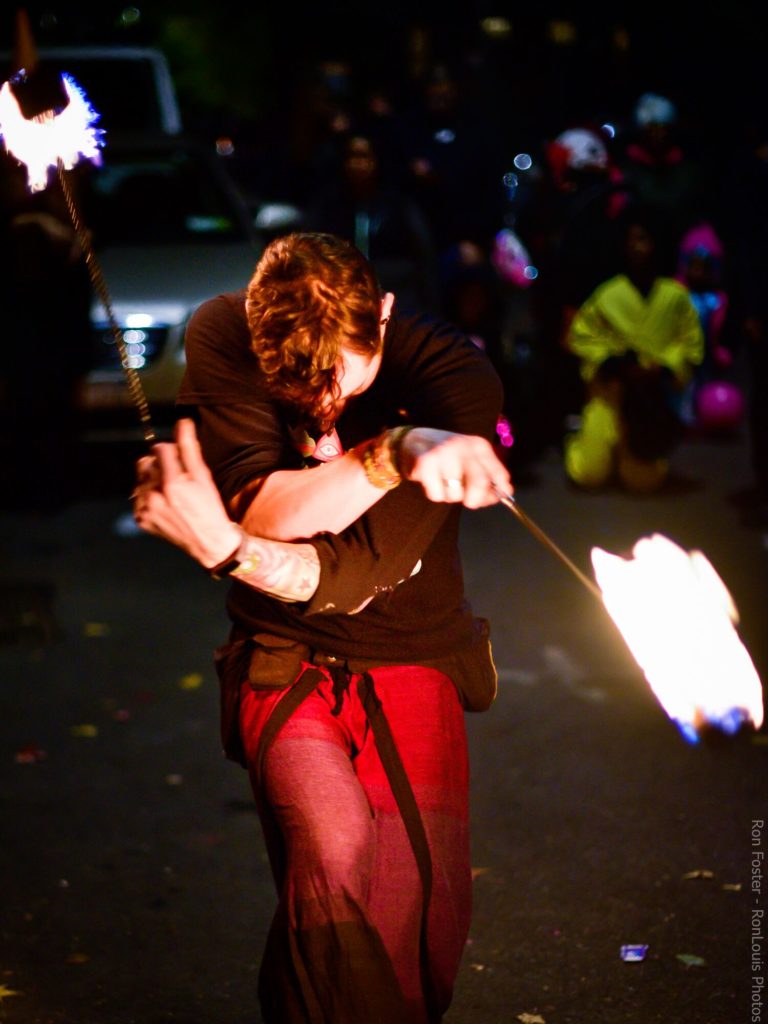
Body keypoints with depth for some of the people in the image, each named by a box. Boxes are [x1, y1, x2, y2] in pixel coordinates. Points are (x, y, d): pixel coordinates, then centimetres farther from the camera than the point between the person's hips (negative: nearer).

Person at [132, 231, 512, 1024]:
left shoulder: (454, 378, -19)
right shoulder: (223, 334, -12)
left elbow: (356, 570, -24)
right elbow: (261, 510, -22)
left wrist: (225, 547, -38)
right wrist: (395, 451, -35)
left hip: (413, 658, 0)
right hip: (286, 658, 0)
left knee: (421, 914, -8)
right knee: (332, 848, -27)